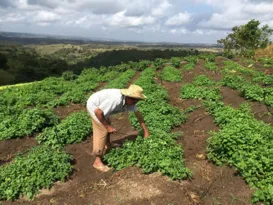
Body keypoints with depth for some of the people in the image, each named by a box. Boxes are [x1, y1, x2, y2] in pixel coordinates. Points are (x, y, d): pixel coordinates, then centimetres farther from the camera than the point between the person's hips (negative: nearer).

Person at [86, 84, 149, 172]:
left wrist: (146, 131, 0)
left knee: (107, 124, 24)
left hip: (99, 105, 9)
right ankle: (98, 161, -3)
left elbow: (138, 114, -1)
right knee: (103, 130, -11)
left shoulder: (130, 100, -10)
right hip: (94, 106, -9)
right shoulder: (116, 100, -36)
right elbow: (98, 112, -32)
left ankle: (107, 146, 47)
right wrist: (107, 126, -22)